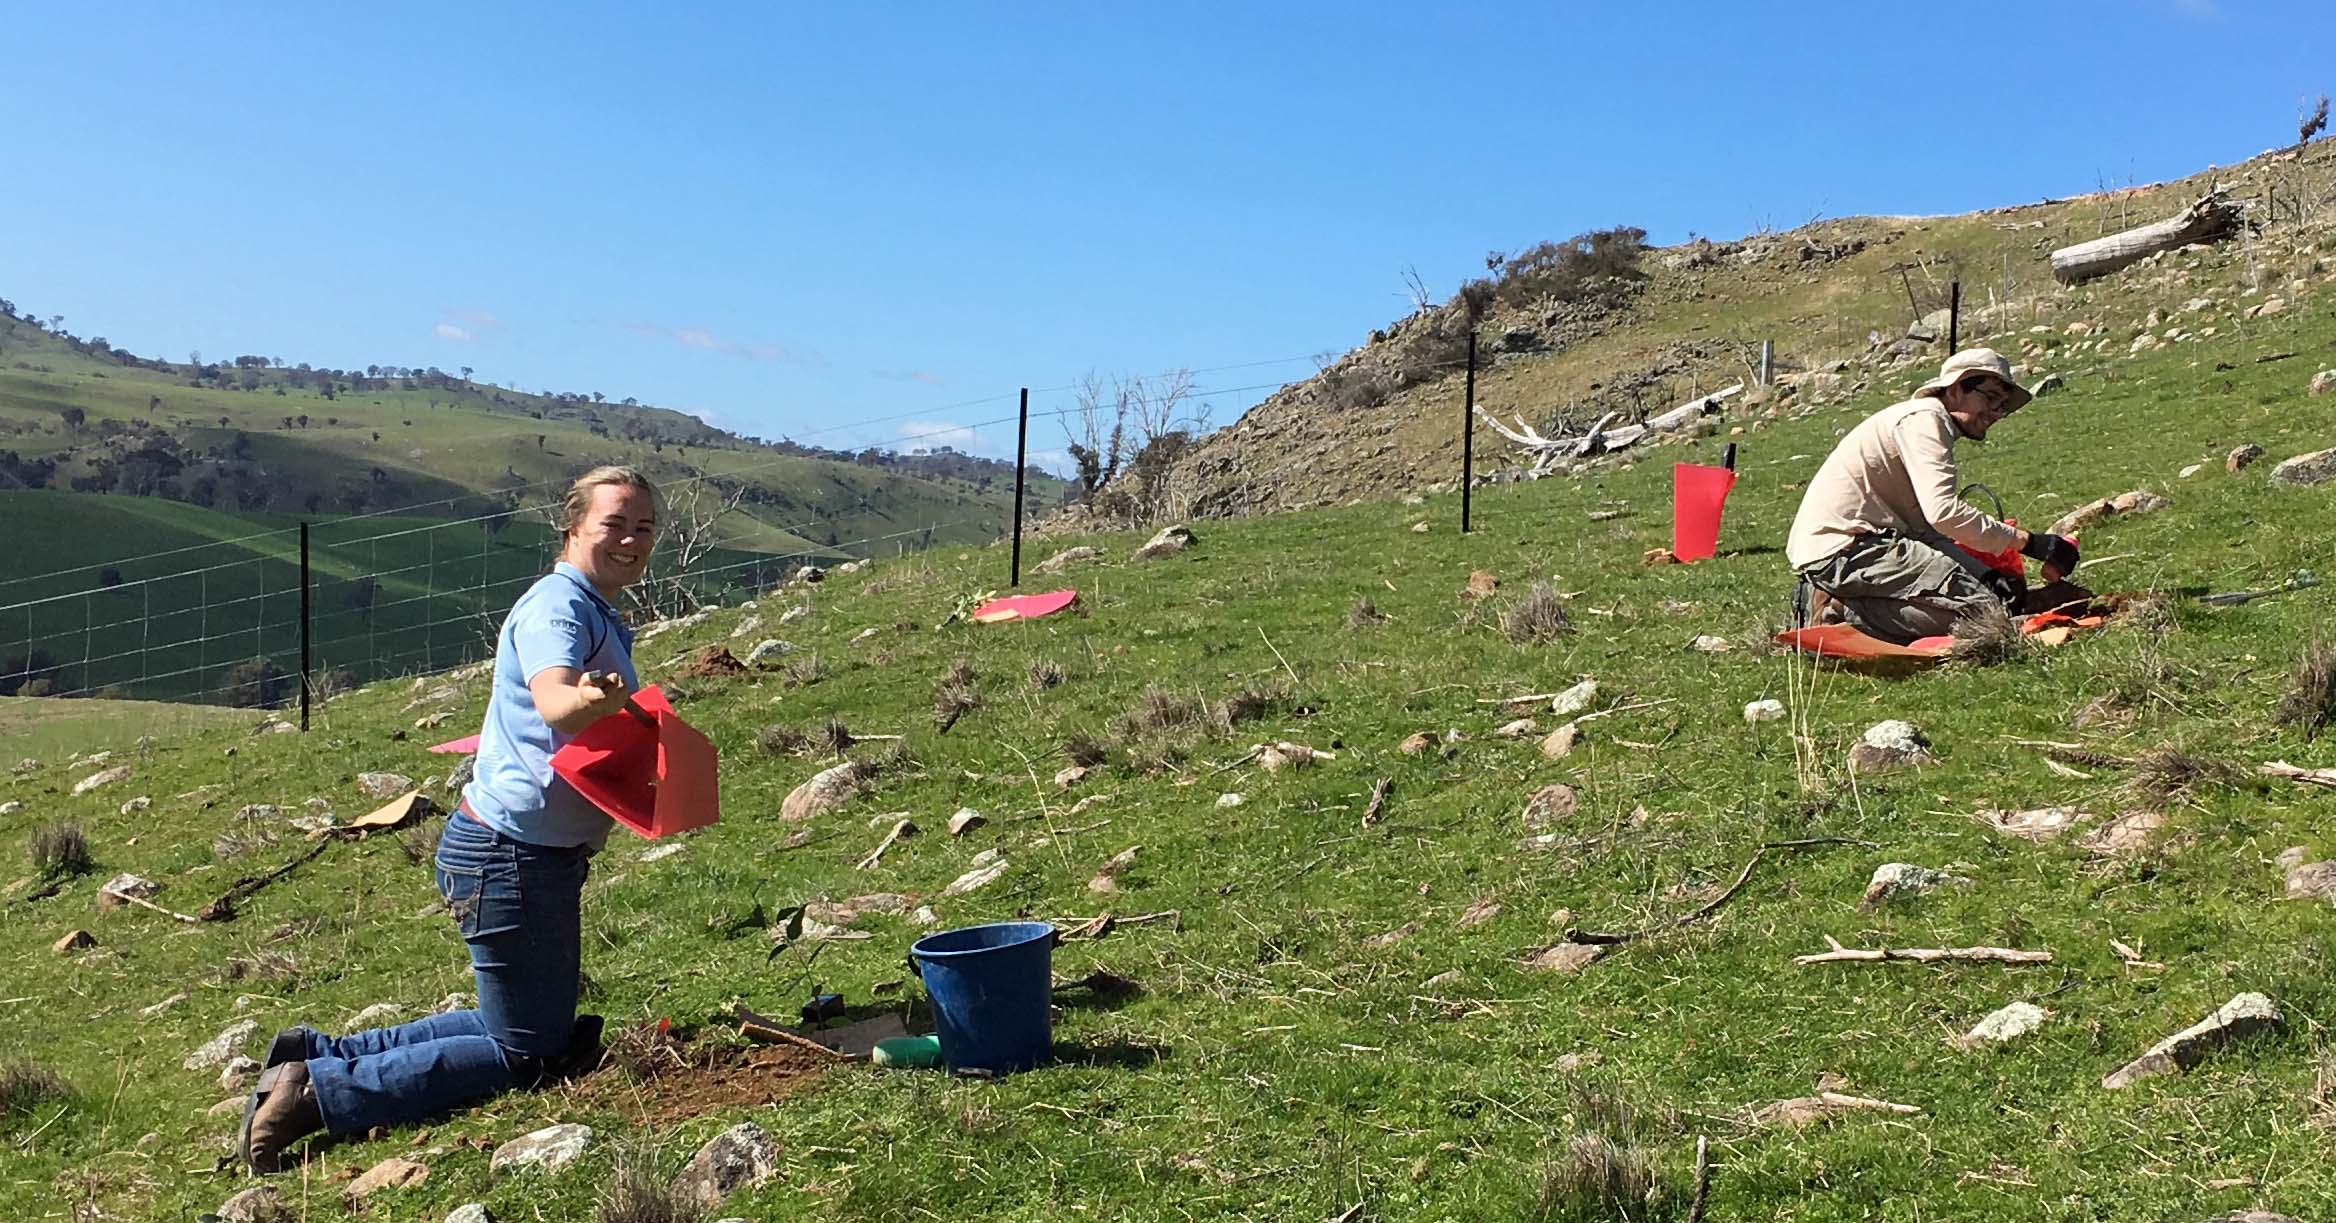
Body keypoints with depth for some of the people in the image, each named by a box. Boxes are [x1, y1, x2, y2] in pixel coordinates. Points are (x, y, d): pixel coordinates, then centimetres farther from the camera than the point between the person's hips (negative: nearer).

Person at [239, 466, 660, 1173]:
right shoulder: (558, 605, -18)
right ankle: (314, 1095, 0)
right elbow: (554, 705, -42)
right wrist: (593, 698, -59)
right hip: (511, 856, -10)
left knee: (548, 1031, 19)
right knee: (525, 1057, -3)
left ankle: (319, 1055, 20)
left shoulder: (599, 617, 12)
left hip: (541, 856, 10)